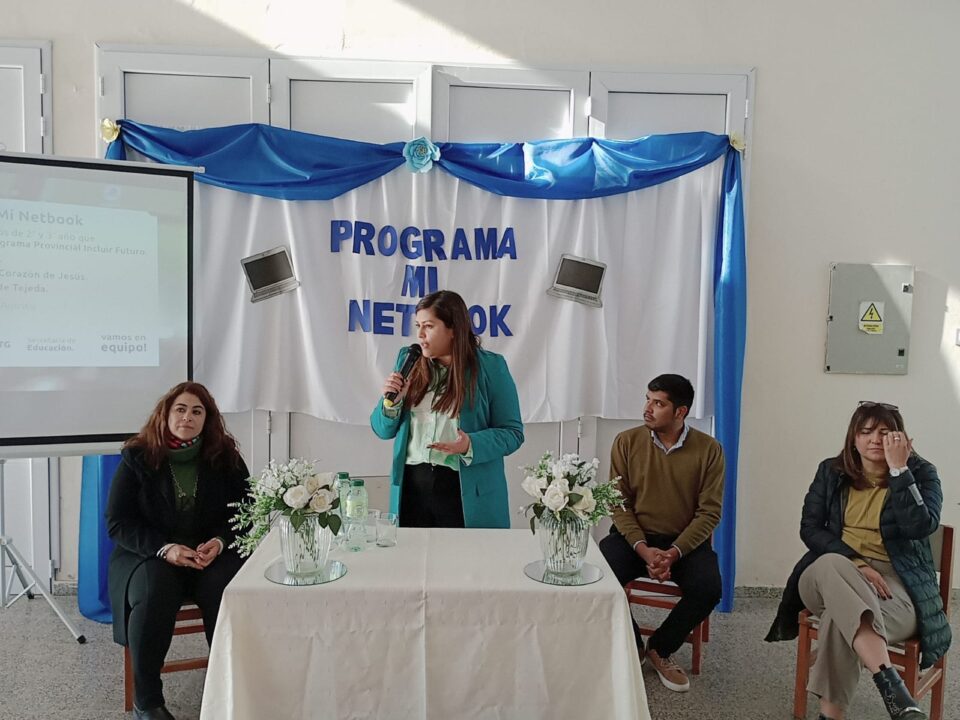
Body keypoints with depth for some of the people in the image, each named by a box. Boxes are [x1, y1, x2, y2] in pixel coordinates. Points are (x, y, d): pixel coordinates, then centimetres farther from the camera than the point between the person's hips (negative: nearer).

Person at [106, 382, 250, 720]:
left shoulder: (225, 457, 2)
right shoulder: (137, 457, -2)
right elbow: (118, 522, -4)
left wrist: (220, 542, -16)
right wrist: (164, 548, -19)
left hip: (213, 552, 1)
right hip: (149, 553, -1)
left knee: (227, 592, -29)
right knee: (153, 595, -32)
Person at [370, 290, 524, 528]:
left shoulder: (490, 367, -5)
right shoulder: (408, 360, 6)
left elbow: (512, 433, -5)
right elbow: (383, 430, 11)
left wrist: (471, 446, -22)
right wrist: (391, 401, -9)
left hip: (468, 493, -3)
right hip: (412, 485, 3)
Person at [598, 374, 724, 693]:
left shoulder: (708, 449, -5)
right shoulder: (627, 442, -4)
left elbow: (709, 511, -7)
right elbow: (619, 503, -4)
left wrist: (674, 553, -19)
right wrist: (643, 548, -18)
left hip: (685, 541, 0)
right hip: (634, 536, 0)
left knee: (708, 589, -27)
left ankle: (660, 649, 4)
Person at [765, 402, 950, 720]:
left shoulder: (920, 472, 2)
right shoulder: (832, 471, 7)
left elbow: (921, 527, -17)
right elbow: (809, 528, 1)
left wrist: (899, 469, -19)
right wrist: (855, 564, -14)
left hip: (894, 580, -2)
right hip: (830, 576, 2)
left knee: (840, 618, -38)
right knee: (831, 564, -39)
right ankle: (891, 685, -49)